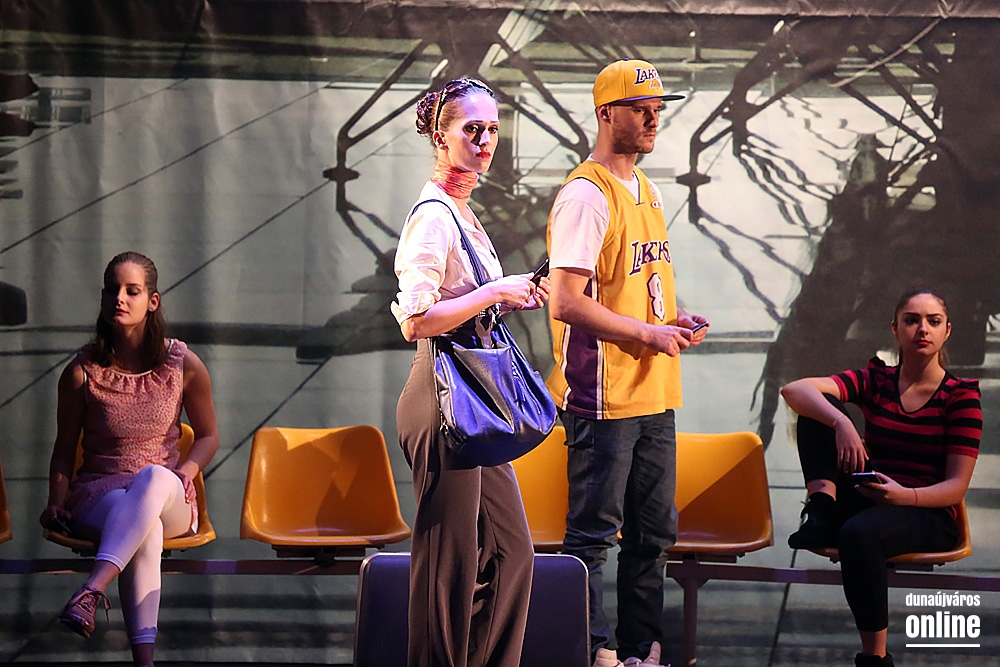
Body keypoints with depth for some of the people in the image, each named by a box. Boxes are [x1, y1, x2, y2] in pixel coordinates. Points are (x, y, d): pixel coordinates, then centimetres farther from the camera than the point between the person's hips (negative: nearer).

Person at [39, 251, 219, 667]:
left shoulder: (184, 365, 2)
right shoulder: (82, 371, 0)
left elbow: (208, 436, 15)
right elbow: (64, 449, 9)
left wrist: (185, 471, -6)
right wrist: (56, 502, -8)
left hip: (169, 499, 1)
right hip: (98, 496, -1)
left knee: (155, 476, -40)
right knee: (145, 531, -40)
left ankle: (91, 590, -55)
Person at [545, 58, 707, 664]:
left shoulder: (650, 192, 15)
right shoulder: (585, 196, -13)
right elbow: (567, 303, -20)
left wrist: (678, 317, 7)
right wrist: (648, 333, -16)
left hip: (655, 396, 9)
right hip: (604, 398, -9)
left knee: (654, 533, 14)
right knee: (594, 536, -3)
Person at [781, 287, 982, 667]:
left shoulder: (961, 395, -2)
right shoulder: (875, 380, 7)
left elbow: (956, 486, -7)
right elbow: (793, 390, -10)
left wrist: (905, 495, -28)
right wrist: (840, 422, -30)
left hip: (929, 516, -4)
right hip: (863, 502, 4)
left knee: (859, 532, -39)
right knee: (818, 408, -11)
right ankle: (822, 513, -21)